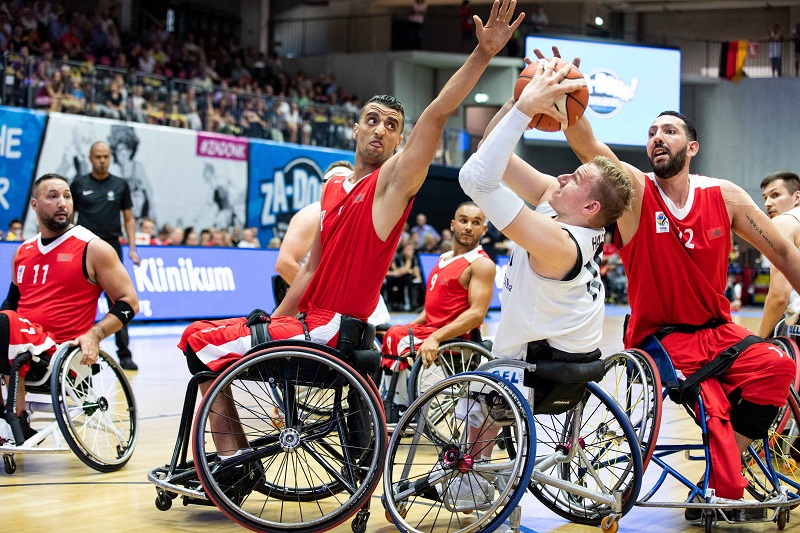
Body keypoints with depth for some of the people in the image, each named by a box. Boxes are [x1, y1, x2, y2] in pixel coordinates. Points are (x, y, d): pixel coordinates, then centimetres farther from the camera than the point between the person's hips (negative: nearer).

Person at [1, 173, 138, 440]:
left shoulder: (92, 249, 1)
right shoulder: (23, 252, 18)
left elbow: (129, 302, 0)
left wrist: (94, 335, -15)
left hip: (60, 353, -6)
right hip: (23, 344, 6)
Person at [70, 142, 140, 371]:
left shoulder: (120, 185, 8)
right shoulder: (79, 184, 6)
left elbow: (128, 218, 10)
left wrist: (132, 248, 0)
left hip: (112, 250, 0)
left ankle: (124, 355, -3)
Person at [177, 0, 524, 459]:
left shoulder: (394, 179, -7)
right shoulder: (335, 188, 16)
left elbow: (437, 115, -21)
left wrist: (483, 54, -32)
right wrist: (272, 323, 15)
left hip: (332, 333, -9)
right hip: (310, 323, 9)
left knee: (206, 345, -12)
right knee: (200, 335, 13)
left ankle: (232, 456, -7)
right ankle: (230, 454, 11)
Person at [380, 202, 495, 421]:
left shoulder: (481, 264, -10)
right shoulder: (444, 259, 17)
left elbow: (477, 313, -21)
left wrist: (435, 338, -30)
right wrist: (409, 326, 8)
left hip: (454, 338, -9)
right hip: (430, 328, 9)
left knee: (395, 337, -25)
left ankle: (401, 411, -13)